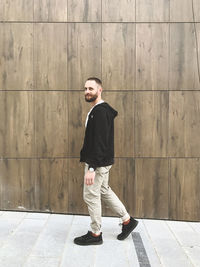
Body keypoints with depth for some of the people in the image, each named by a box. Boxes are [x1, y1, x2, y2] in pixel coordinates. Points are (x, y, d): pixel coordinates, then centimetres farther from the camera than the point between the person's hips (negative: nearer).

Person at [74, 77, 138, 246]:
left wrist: (91, 168, -28)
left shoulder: (100, 111, -20)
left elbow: (100, 142, -27)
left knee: (91, 196, 2)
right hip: (102, 162, 10)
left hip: (98, 163, -10)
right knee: (104, 191, 19)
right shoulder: (97, 110, 14)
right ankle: (128, 221, 30)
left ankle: (95, 234, 18)